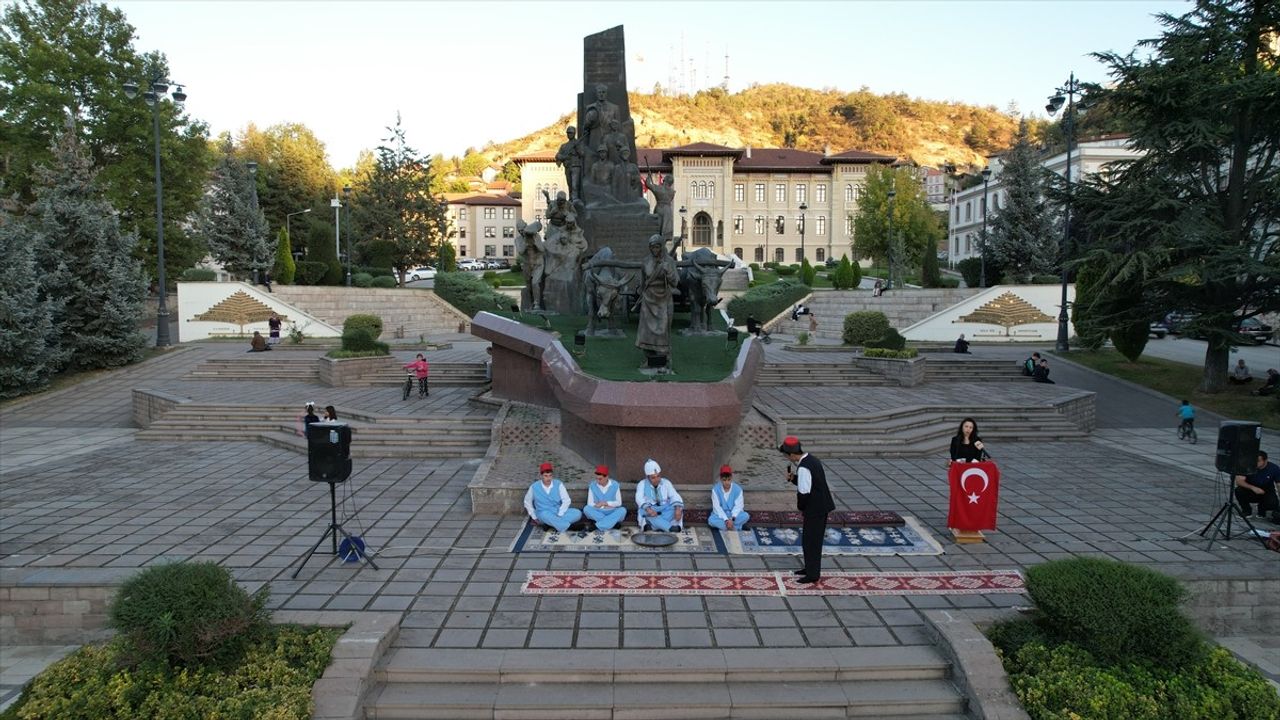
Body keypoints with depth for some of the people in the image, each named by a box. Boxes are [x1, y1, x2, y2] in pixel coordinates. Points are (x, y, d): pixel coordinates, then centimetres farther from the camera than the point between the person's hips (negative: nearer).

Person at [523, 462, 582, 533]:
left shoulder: (558, 484, -2)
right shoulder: (534, 487, -3)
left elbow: (566, 500, -6)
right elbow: (527, 502, 11)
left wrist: (559, 515, -18)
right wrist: (534, 517, 6)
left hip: (559, 513, 3)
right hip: (544, 513, -2)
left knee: (578, 513, -24)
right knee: (546, 515, -39)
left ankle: (549, 524, -29)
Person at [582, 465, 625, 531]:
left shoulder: (615, 485, -3)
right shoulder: (592, 486, -3)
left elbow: (619, 503, 0)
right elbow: (590, 504, -3)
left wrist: (606, 503, -12)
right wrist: (603, 506, -15)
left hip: (612, 512, 0)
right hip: (597, 512, 0)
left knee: (622, 510, -30)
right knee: (586, 509, -29)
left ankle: (598, 526, -37)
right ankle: (612, 522, -28)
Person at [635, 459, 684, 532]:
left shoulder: (666, 483, 7)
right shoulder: (642, 484, 2)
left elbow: (674, 496, -8)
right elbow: (639, 498, -17)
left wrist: (678, 509, -30)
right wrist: (648, 509, -38)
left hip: (665, 511, 1)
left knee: (678, 508, -27)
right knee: (643, 511, -34)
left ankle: (651, 525, -43)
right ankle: (671, 528, -47)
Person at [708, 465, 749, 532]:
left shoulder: (738, 489, -13)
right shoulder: (715, 489, -14)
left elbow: (738, 506, -15)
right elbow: (717, 507, -17)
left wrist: (732, 518, -31)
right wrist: (726, 519, -28)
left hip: (734, 514, 0)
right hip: (721, 515, 0)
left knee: (746, 516, -28)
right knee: (711, 520, -32)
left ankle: (722, 525, -24)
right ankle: (738, 526, -26)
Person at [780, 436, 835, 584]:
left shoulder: (803, 468, -23)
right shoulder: (812, 460, 8)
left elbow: (804, 492, -24)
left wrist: (800, 507, -6)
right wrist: (793, 478, 4)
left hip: (814, 509, -10)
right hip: (822, 506, 10)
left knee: (810, 541, 3)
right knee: (813, 539, 21)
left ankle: (813, 574, 13)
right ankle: (810, 568, 34)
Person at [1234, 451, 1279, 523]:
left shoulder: (1274, 468, -15)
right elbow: (1238, 481, -26)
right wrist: (1253, 487, -41)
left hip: (1267, 493, 0)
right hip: (1251, 492, 0)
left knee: (1273, 503, -33)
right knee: (1239, 490, -31)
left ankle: (1262, 508, 6)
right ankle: (1247, 511, -4)